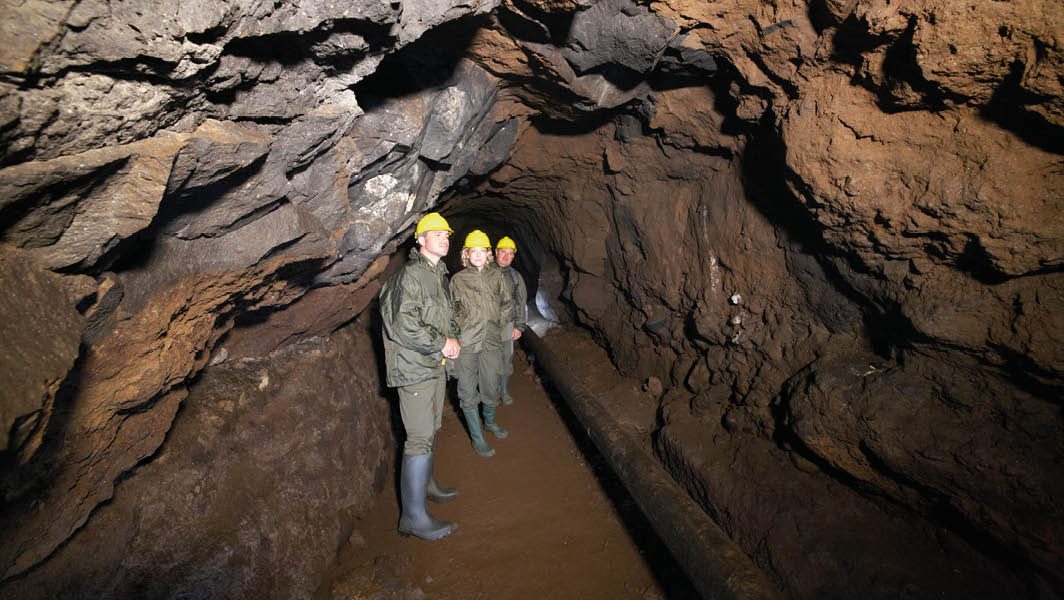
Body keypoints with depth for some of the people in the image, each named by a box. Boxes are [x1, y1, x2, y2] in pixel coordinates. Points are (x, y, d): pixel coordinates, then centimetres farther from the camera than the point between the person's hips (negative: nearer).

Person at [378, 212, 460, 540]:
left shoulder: (440, 276, 14)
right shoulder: (411, 275, -16)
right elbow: (404, 325, -25)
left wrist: (453, 339, 4)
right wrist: (442, 344, -18)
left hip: (436, 365, 10)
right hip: (414, 368, -10)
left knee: (431, 429, 21)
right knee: (420, 437, -8)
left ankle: (426, 483, 40)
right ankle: (413, 517, 0)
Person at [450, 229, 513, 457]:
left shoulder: (496, 276, 8)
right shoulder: (458, 280, 2)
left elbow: (508, 304, 16)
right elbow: (450, 309, 5)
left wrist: (498, 321, 7)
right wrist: (461, 327, -7)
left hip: (491, 342, 2)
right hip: (466, 344, -2)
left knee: (491, 388, 12)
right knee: (468, 392, 3)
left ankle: (490, 421, 40)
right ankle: (477, 437, 17)